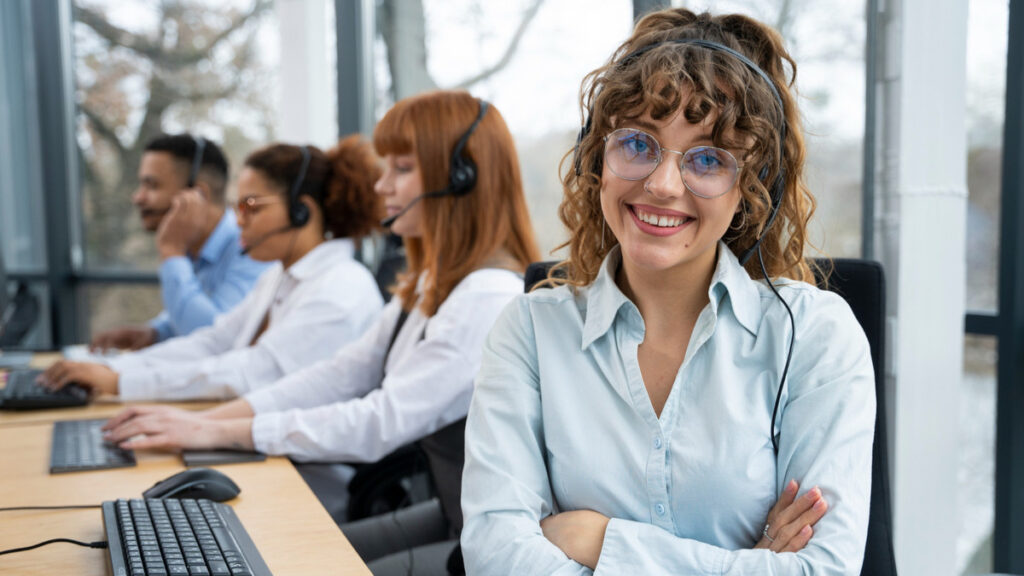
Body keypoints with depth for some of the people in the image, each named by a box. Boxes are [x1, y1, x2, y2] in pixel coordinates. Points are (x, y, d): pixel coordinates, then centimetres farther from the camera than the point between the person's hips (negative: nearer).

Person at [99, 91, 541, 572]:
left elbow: (382, 423, -24)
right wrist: (204, 418, -4)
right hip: (439, 516, 9)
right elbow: (345, 374, 7)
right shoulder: (428, 286, 13)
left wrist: (219, 433, -19)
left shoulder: (489, 299, -22)